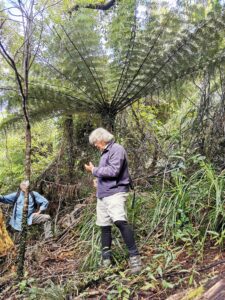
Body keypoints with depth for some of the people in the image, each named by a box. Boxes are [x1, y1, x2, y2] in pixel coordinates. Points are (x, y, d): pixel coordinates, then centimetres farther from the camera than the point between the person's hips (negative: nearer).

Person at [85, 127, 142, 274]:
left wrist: (94, 170, -10)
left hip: (115, 193, -9)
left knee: (120, 221, -24)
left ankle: (134, 256, -16)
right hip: (103, 195, 9)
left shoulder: (117, 149, -9)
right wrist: (95, 171, 5)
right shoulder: (105, 152, 20)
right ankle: (106, 257, 22)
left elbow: (113, 171, -21)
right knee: (104, 225, 11)